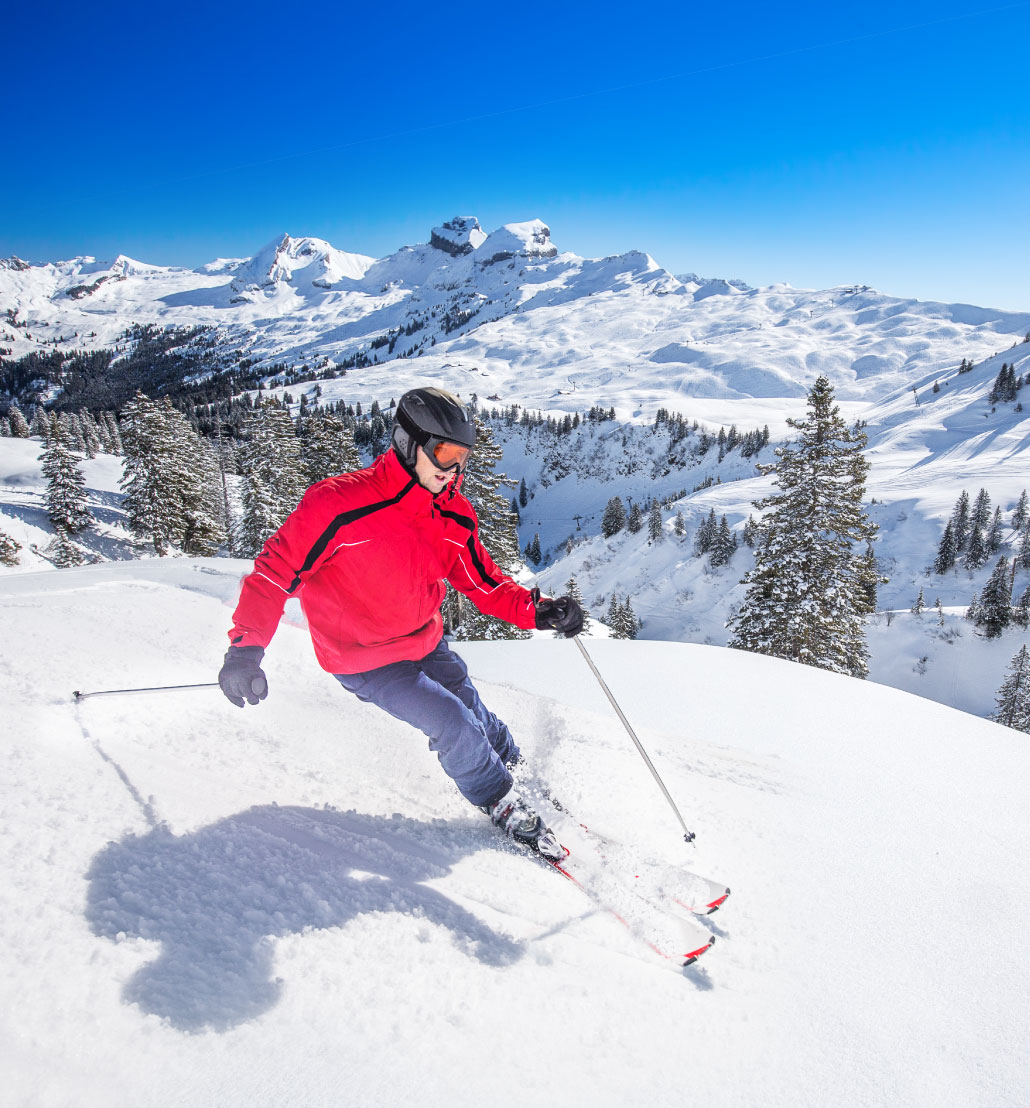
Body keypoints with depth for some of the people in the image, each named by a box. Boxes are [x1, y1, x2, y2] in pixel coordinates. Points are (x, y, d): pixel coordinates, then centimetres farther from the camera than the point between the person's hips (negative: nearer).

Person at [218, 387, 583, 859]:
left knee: (472, 711, 15)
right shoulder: (340, 504, -27)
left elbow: (484, 582, -1)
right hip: (364, 661, -5)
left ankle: (514, 766, 47)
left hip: (427, 646, 6)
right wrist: (246, 646, -30)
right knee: (453, 723, -12)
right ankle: (501, 804, 15)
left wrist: (537, 610, -17)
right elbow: (276, 569, -21)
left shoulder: (454, 517, -8)